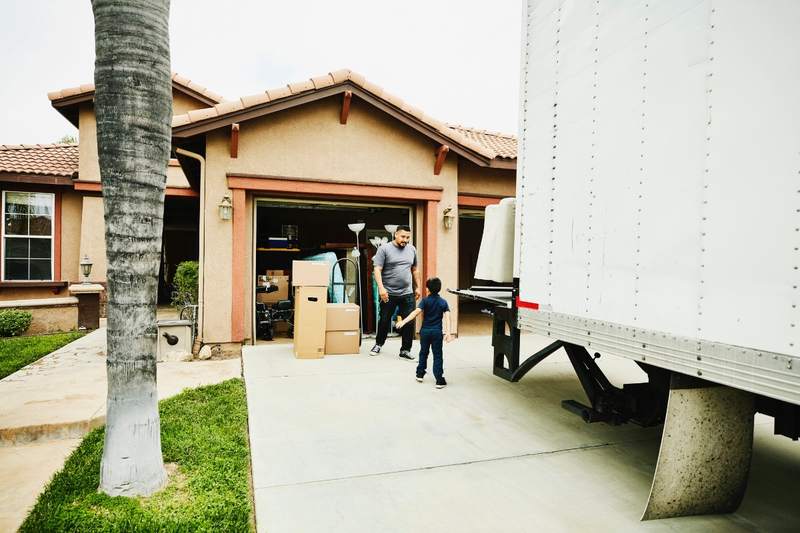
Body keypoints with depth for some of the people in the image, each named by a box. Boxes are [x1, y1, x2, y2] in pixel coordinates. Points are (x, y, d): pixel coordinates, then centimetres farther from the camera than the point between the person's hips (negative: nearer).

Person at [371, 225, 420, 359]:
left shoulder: (412, 249, 9)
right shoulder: (384, 249, -6)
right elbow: (377, 270, -11)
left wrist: (417, 287, 15)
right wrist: (381, 287, -22)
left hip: (407, 294, 3)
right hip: (389, 294, -3)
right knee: (384, 321, 11)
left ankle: (405, 350, 15)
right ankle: (378, 344, 33)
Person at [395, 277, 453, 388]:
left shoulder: (425, 300, -4)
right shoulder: (443, 302, 2)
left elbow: (416, 312, -18)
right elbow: (447, 316, -10)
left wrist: (404, 321, -24)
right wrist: (448, 332, -15)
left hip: (425, 331, 0)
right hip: (437, 332, 0)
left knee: (423, 353, 19)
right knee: (437, 356, 3)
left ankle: (420, 374, 29)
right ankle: (439, 381, 0)